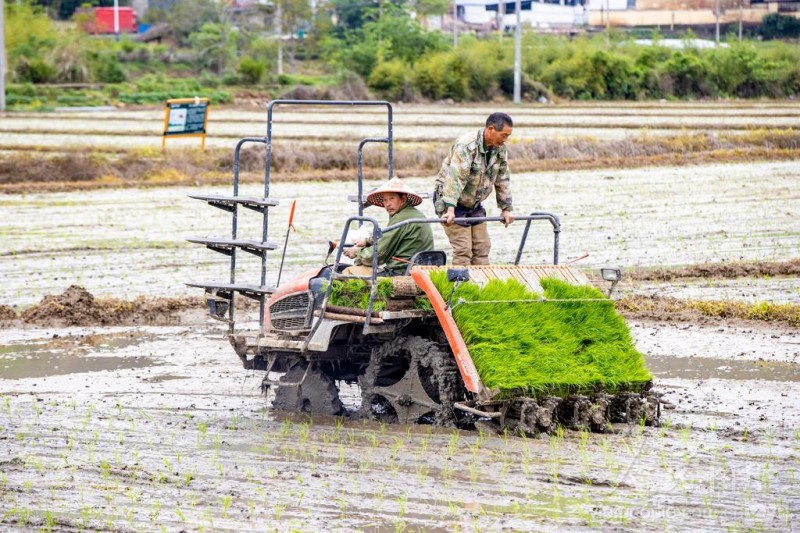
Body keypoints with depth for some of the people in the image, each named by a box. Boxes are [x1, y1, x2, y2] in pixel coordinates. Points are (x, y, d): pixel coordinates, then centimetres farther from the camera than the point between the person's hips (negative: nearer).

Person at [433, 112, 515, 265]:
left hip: (474, 204, 8)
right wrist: (450, 209, -40)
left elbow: (502, 179, 8)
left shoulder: (500, 149, -1)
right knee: (463, 250, -13)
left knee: (482, 247, 6)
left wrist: (506, 209, 9)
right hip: (451, 201, -8)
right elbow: (455, 178, -33)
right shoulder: (466, 145, -26)